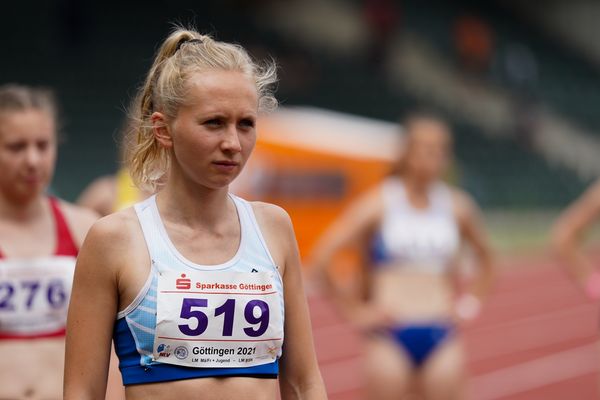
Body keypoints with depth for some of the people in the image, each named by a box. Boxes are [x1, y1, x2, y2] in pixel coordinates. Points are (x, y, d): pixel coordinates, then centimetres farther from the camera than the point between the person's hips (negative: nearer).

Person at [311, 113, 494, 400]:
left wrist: (470, 302, 12)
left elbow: (484, 256, 24)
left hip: (441, 338, 3)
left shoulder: (457, 206, 5)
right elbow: (321, 256, -9)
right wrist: (353, 311, -7)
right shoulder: (379, 204, -5)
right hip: (390, 337, -3)